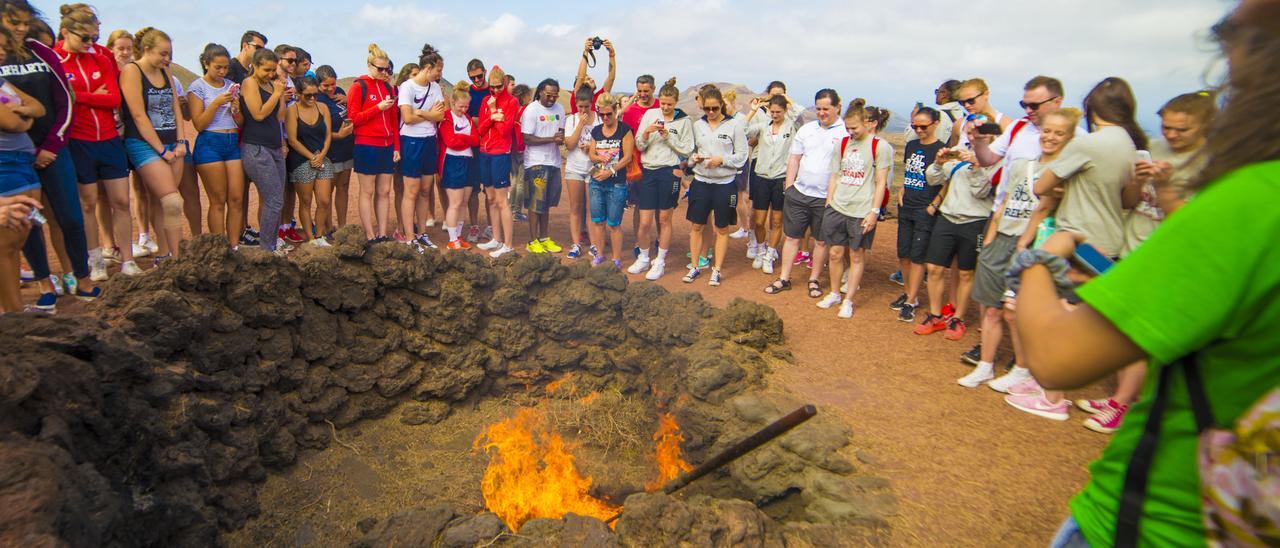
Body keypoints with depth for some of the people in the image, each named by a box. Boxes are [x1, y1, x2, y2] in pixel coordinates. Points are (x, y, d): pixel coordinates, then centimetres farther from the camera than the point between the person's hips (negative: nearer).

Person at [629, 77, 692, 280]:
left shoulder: (684, 120, -1)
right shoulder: (650, 114, 5)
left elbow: (686, 150, -4)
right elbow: (639, 145, 6)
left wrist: (668, 136, -12)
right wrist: (646, 132, -13)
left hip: (669, 172, -2)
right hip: (648, 171, 2)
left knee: (664, 219, 8)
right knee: (645, 222, 2)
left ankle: (660, 262, 20)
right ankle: (643, 259, 24)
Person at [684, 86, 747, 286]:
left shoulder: (734, 125, -5)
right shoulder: (697, 125, 4)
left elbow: (742, 155, -4)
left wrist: (722, 160, -18)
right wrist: (694, 157, -9)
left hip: (725, 183, -2)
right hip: (701, 181, 3)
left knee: (722, 228, 8)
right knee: (696, 226, 7)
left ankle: (717, 270, 20)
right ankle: (694, 267, 21)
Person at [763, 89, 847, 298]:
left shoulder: (846, 132, -6)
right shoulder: (806, 129, 7)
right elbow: (794, 159, 11)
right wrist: (788, 186, 5)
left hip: (825, 198, -3)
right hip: (798, 193, 4)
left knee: (821, 241, 10)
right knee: (791, 237, 8)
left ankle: (814, 280, 24)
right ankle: (784, 278, 18)